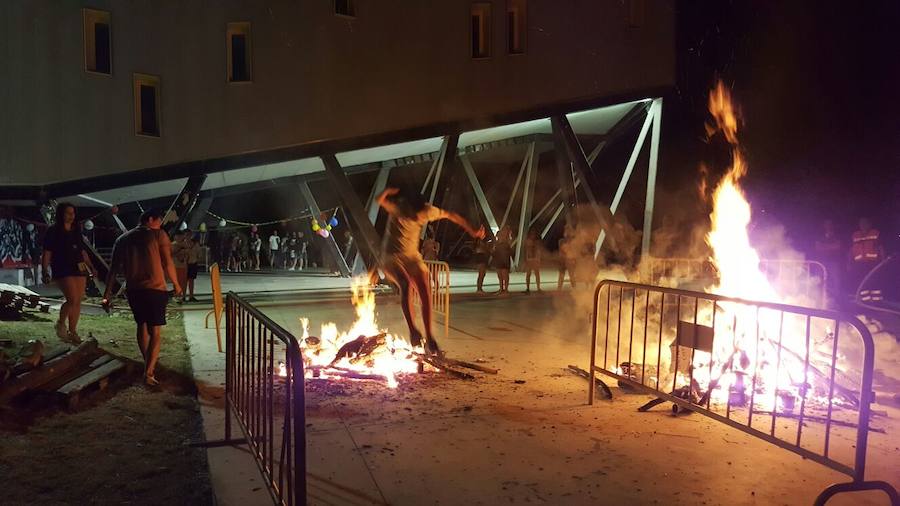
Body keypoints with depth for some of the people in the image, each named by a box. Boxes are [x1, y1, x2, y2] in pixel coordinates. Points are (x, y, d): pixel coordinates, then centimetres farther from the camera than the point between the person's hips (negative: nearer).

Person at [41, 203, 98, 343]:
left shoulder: (76, 231, 15)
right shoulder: (53, 231, -2)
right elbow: (47, 254, -6)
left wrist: (91, 267, 19)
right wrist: (45, 272, -13)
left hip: (79, 268, 6)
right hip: (62, 269, -6)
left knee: (78, 301, 4)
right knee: (72, 299, -16)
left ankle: (72, 331, 13)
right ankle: (61, 324, 8)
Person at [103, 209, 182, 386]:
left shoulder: (122, 239, 13)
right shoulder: (158, 235, 0)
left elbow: (114, 269, 10)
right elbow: (168, 263, -5)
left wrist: (107, 294, 13)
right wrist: (176, 285, 8)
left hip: (132, 290, 5)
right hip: (155, 288, -5)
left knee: (141, 326, 22)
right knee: (155, 331, -1)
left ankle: (149, 362, 38)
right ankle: (148, 373, -9)